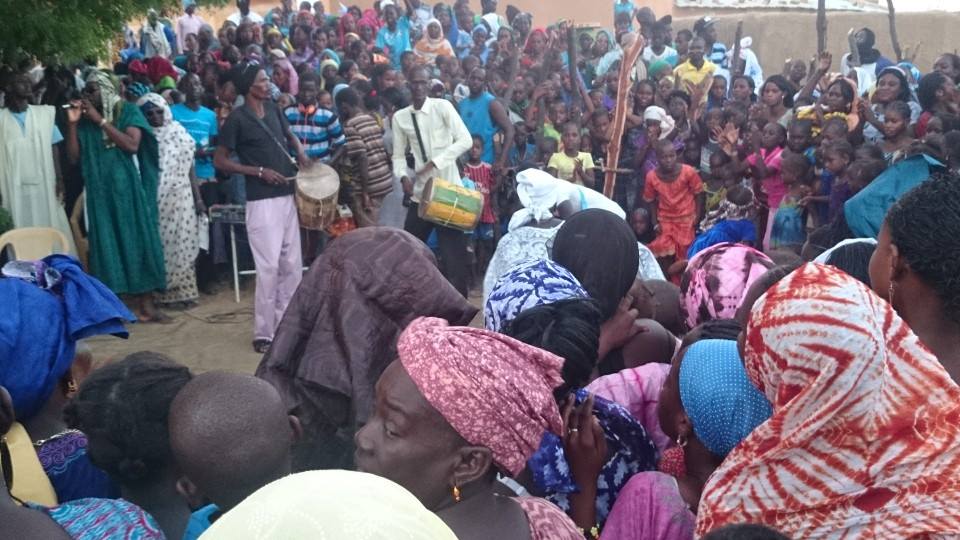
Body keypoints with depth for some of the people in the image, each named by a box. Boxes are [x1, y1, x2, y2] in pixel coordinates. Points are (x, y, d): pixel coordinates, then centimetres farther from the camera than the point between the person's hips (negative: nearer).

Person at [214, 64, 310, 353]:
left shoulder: (273, 109, 10)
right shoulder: (237, 118, -9)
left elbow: (290, 135, 27)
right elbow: (220, 160, -8)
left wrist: (301, 154, 5)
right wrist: (260, 171, -14)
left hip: (288, 195, 7)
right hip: (262, 200, -7)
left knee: (292, 265, 10)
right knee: (269, 268, -7)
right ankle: (263, 333, 3)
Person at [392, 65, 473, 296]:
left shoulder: (442, 107, -4)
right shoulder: (400, 117, 7)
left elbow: (466, 140, -11)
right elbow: (398, 154, 9)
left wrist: (435, 162, -19)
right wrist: (403, 176, -12)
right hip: (420, 193, 4)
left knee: (453, 250, -2)